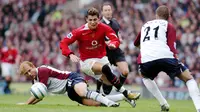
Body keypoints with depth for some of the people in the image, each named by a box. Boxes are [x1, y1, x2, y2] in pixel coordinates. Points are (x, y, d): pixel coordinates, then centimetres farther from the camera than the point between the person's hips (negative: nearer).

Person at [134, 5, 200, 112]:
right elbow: (172, 47, 5)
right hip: (165, 57, -3)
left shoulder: (145, 25, 32)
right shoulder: (169, 26, 18)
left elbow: (136, 43, 49)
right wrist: (176, 62, 17)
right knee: (189, 79, 12)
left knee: (146, 77, 37)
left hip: (145, 59, 3)